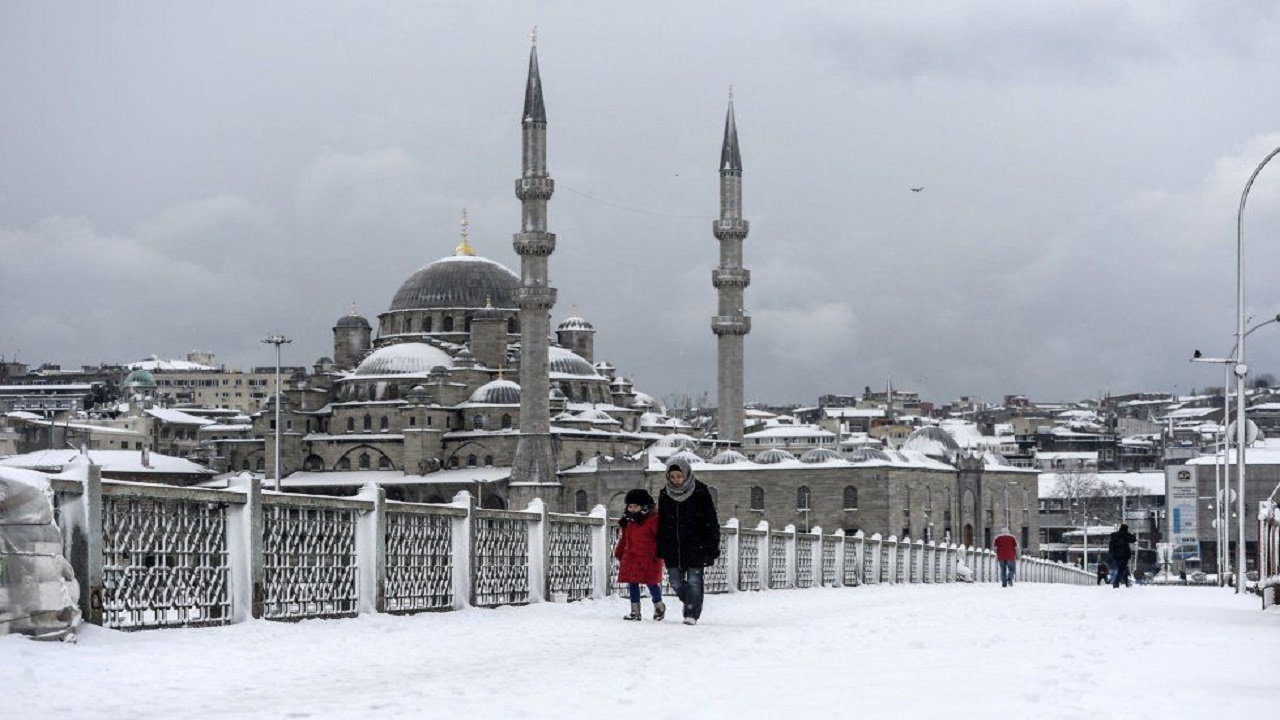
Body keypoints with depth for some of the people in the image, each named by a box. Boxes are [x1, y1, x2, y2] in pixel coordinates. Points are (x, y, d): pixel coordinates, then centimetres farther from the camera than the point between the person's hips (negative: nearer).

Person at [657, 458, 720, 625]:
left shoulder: (700, 492, -6)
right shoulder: (665, 494, 7)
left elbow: (711, 523, -4)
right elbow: (661, 524, 14)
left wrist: (712, 548, -10)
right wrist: (659, 549, 10)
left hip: (695, 546, -4)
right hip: (672, 547, 4)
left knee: (694, 581, -6)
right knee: (676, 583, 4)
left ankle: (692, 613, 2)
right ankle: (692, 604, 27)